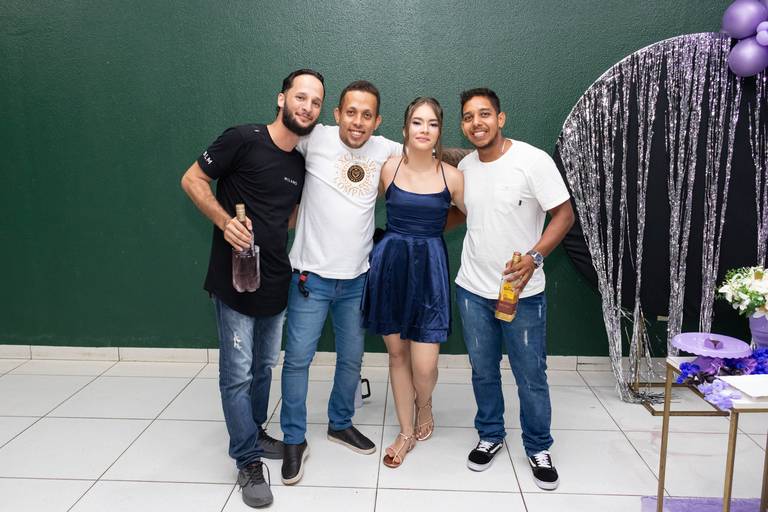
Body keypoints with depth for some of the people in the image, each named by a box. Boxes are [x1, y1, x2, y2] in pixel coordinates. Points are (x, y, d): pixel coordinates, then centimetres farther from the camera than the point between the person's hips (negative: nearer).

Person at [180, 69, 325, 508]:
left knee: (265, 366, 19)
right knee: (238, 373, 0)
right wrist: (226, 221, -21)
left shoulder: (302, 163, 8)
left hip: (276, 282, 7)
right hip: (235, 279, -6)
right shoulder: (244, 139, -12)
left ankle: (254, 433, 39)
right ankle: (249, 462, 15)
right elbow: (193, 180, -8)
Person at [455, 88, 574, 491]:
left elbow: (564, 214, -12)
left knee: (531, 377, 8)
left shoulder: (533, 160, -13)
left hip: (522, 292, -4)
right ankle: (490, 436, 38)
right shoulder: (465, 166, 3)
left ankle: (538, 448, 29)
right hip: (472, 290, 4)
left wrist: (533, 258, -24)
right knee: (483, 371, 17)